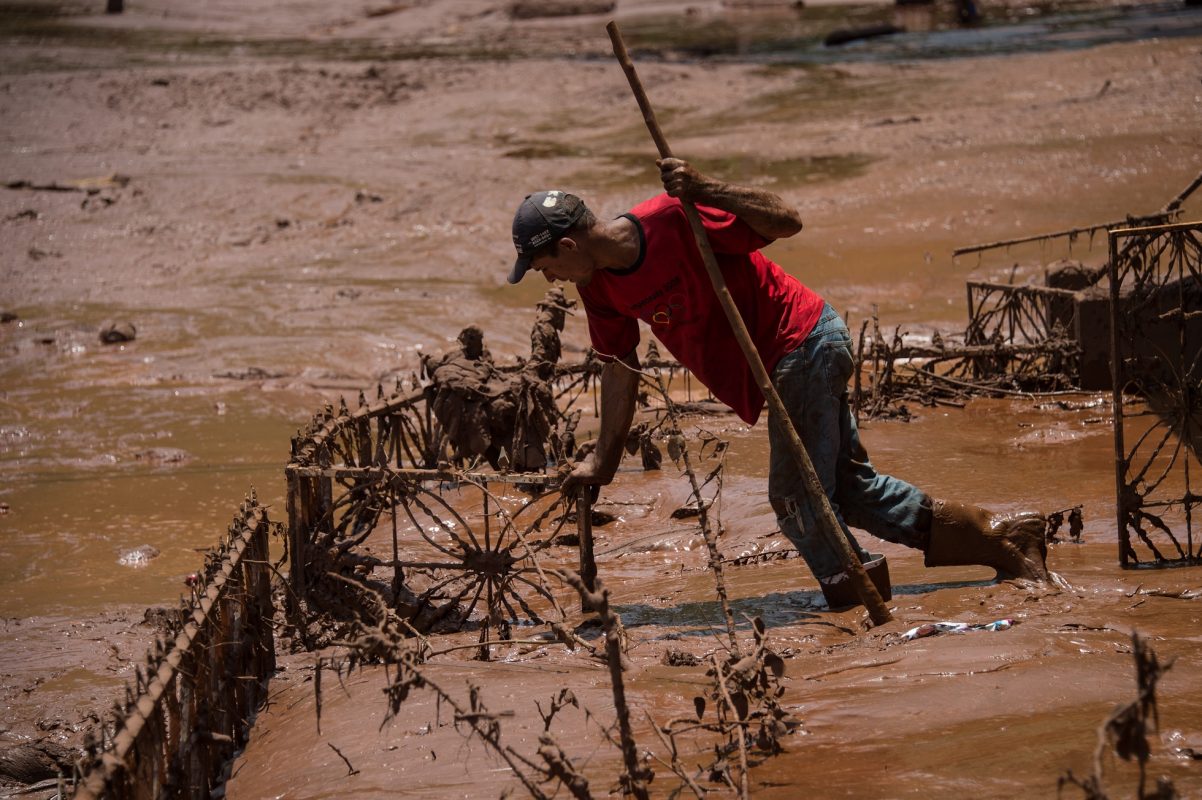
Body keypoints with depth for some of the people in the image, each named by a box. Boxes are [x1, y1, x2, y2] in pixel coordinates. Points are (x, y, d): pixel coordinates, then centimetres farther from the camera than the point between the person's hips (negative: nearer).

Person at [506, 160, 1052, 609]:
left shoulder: (674, 221, -24)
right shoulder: (599, 286, 0)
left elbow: (786, 222, -22)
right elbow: (619, 364, 12)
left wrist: (707, 192, -36)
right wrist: (603, 458, 14)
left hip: (804, 342, -9)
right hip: (785, 361, 9)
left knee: (796, 496, -10)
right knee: (849, 486, 13)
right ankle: (1002, 538, 19)